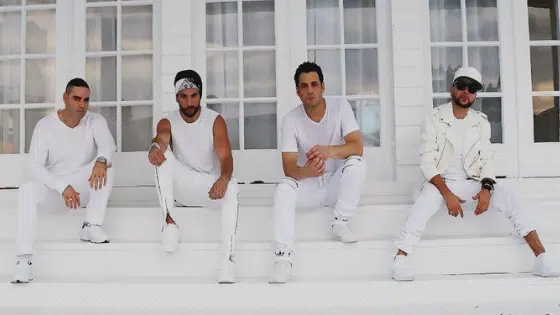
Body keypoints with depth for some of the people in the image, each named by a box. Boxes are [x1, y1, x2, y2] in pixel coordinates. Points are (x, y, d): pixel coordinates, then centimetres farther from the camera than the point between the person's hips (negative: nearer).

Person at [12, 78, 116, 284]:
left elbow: (108, 144, -27)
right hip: (54, 187, 0)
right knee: (26, 191, -31)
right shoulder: (45, 125, -7)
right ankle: (24, 259, -33)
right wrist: (63, 187, -29)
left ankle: (92, 226, -28)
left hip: (83, 187, 1)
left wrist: (101, 160, -51)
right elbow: (36, 166, -15)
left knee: (105, 164, -28)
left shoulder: (95, 121, -5)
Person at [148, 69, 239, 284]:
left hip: (209, 186, -1)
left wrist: (223, 178, -45)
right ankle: (168, 220, -30)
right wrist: (154, 147, -55)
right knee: (163, 153, -25)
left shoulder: (215, 120, -7)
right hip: (181, 186, 1)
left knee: (231, 188, -36)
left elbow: (225, 156, -21)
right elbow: (161, 139, -28)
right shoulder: (168, 122, -3)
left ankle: (227, 263, -43)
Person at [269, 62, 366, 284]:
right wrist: (305, 171, -44)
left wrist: (329, 151, -44)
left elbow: (357, 147, -22)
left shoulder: (340, 108, -12)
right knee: (283, 188, -30)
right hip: (308, 187, 0)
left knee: (356, 163, -29)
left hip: (336, 183, 0)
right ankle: (283, 257, -34)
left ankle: (340, 223, -16)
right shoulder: (291, 120, -13)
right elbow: (289, 168, -19)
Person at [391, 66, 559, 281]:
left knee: (508, 195, -20)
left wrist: (486, 188, -16)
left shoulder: (482, 123, 9)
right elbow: (427, 162, -11)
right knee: (427, 197, -36)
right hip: (440, 183, -3)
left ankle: (541, 258, -20)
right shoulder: (435, 119, -4)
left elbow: (486, 160, 6)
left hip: (470, 183, 4)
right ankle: (399, 261, -38)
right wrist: (447, 194, -22)